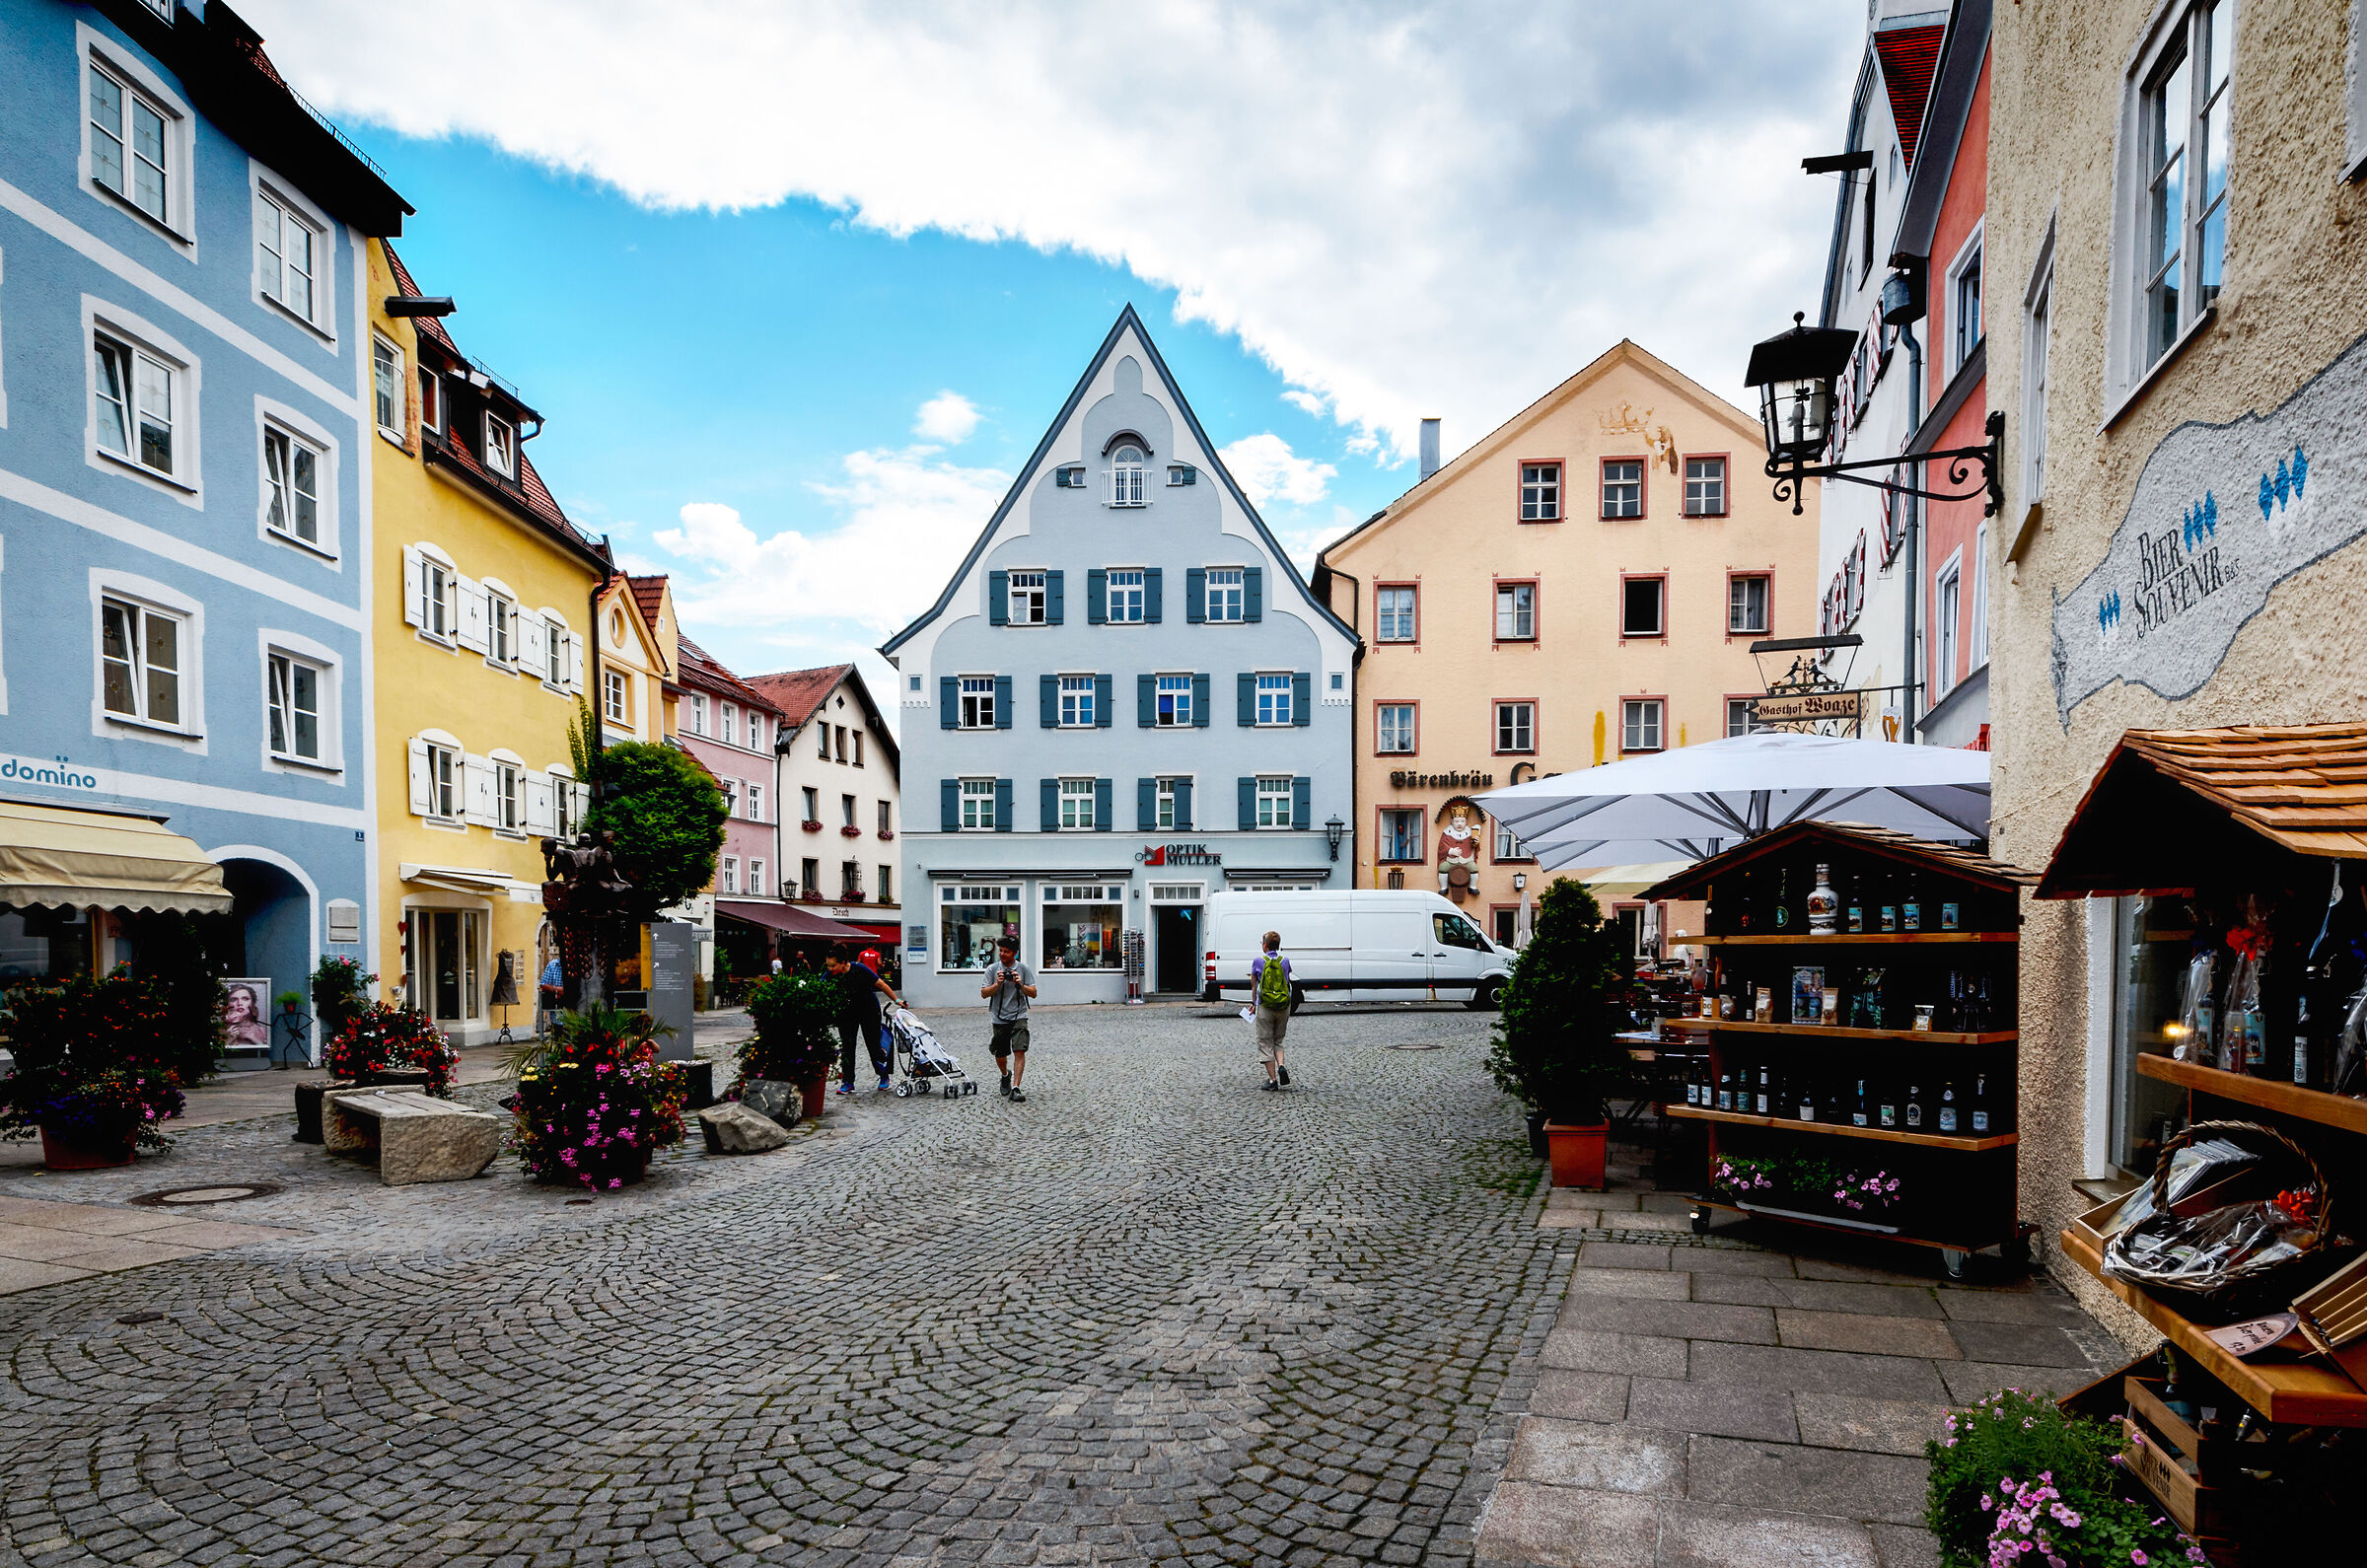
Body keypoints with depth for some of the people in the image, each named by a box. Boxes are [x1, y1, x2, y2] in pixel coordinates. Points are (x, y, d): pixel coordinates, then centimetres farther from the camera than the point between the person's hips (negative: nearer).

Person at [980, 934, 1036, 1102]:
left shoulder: (1024, 969, 0)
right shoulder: (993, 969, 2)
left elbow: (1033, 993, -1)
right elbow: (984, 993, 0)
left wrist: (1020, 985, -18)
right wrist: (997, 984, -16)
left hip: (1019, 1016, -1)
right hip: (999, 1018, 2)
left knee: (1019, 1050, -17)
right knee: (1000, 1055, 10)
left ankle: (1015, 1088, -18)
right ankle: (1006, 1076, 42)